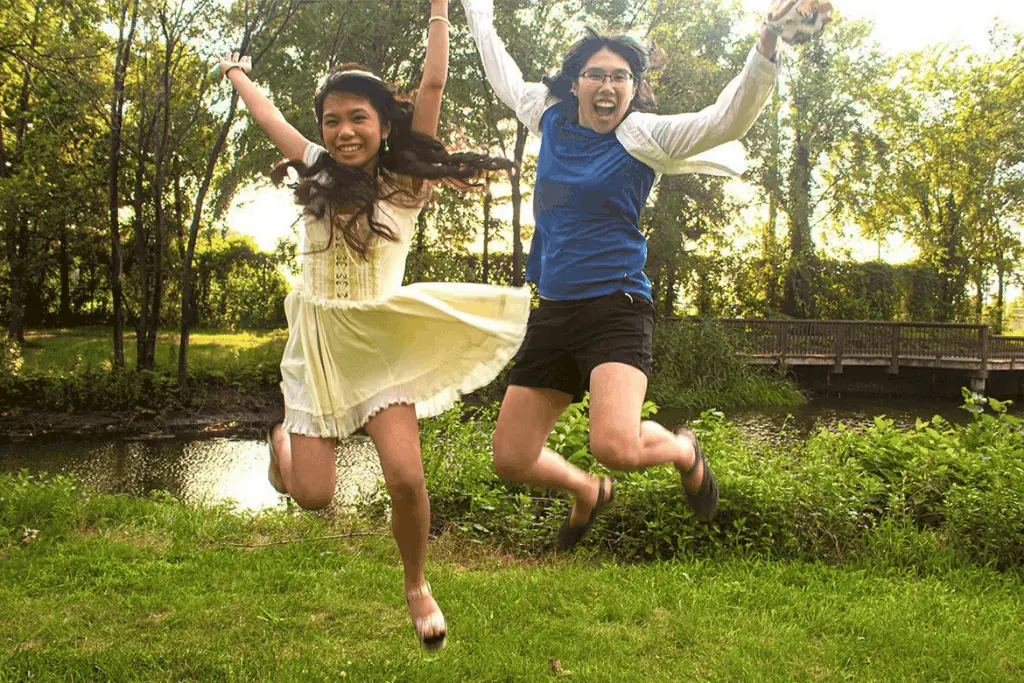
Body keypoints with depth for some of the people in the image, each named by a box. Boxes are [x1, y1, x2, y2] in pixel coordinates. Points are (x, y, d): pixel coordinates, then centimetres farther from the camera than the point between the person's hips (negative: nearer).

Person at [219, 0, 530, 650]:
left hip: (380, 340, -2)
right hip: (318, 340, 2)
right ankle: (284, 438, 34)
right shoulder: (317, 171, 4)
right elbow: (269, 116, 21)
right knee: (313, 497, -2)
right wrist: (238, 75, 37)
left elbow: (434, 84, -6)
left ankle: (416, 585, 12)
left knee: (406, 479, -17)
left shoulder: (406, 182, -3)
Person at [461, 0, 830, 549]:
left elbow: (727, 118, -19)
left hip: (615, 310, -5)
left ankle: (683, 450, 10)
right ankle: (590, 493, 41)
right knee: (511, 459, 7)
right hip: (552, 313, 6)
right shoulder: (551, 118, 9)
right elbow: (503, 75, 27)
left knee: (616, 447, -28)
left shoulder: (644, 136, -5)